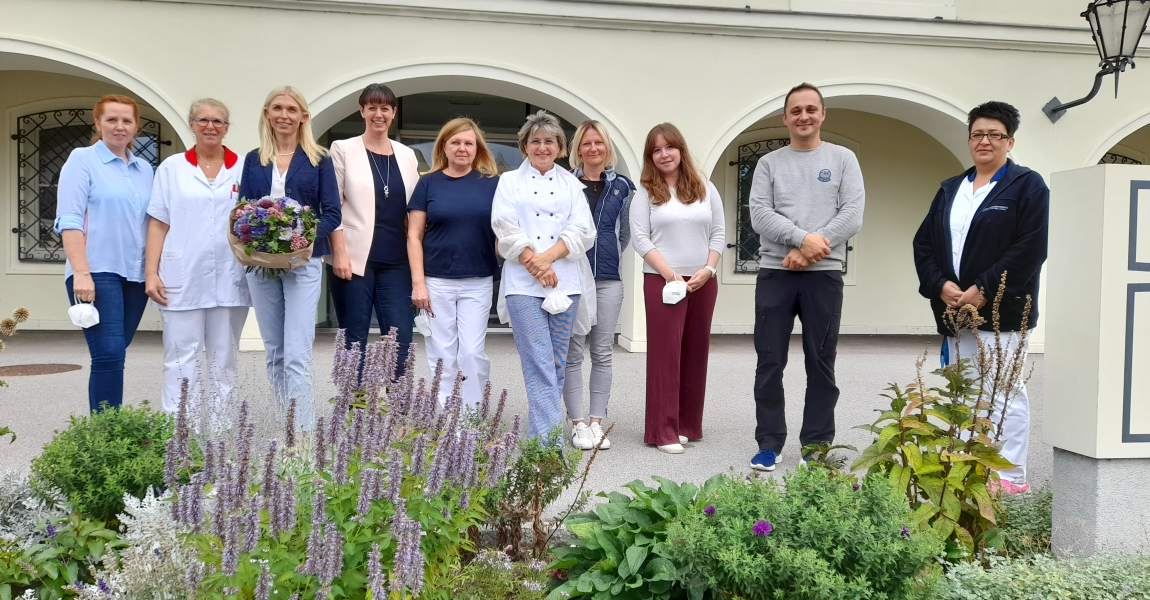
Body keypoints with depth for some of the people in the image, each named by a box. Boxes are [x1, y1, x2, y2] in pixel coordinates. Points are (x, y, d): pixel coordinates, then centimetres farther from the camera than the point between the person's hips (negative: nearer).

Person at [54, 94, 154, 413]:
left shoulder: (145, 169, 15)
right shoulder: (82, 160, 0)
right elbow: (69, 219, -8)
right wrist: (81, 272, -17)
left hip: (136, 274, 5)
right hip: (97, 272, -5)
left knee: (114, 356, 10)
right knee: (109, 355, -13)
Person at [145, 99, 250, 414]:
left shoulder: (244, 169, 8)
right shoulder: (172, 167, 8)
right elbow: (158, 224, 6)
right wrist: (151, 272, -2)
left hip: (229, 281, 1)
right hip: (183, 281, -1)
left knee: (223, 363, 8)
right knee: (181, 362, -1)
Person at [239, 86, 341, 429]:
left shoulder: (318, 160, 3)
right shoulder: (253, 160, 12)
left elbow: (332, 213, -1)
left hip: (303, 261, -3)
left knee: (296, 356, -11)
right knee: (274, 353, 10)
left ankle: (301, 433, -9)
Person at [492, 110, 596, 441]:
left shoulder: (572, 184, 15)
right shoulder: (509, 181, 13)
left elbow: (582, 231, 3)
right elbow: (506, 229, 0)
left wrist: (547, 257, -11)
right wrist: (534, 265, -11)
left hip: (566, 283, 2)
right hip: (523, 284, -2)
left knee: (557, 363, 5)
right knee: (539, 365, -10)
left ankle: (540, 433, 15)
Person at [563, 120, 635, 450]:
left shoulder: (621, 187, 9)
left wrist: (608, 258, 11)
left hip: (608, 280, 2)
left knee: (603, 353, 5)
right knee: (573, 352, 0)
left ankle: (597, 422, 13)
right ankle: (578, 423, 8)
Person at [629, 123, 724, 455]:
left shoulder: (705, 189, 10)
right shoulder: (646, 193, 2)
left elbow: (719, 233, 8)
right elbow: (640, 238, -5)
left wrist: (707, 269, -7)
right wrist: (669, 272, -14)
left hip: (702, 283, 3)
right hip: (662, 282, -3)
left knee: (695, 355, 7)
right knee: (665, 355, -4)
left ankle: (688, 425, 16)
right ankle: (663, 431, -1)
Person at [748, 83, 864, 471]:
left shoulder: (843, 159, 7)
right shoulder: (769, 163, 9)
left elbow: (852, 216, -4)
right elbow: (760, 215, -4)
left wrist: (809, 250, -13)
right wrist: (803, 238, -18)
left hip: (824, 274, 0)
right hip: (774, 273, 1)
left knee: (821, 364, 5)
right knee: (770, 362, 2)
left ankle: (817, 445, 15)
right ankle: (769, 443, 12)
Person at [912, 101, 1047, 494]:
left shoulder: (1028, 186, -2)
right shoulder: (950, 190, 16)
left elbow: (1030, 249, -12)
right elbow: (924, 243, 10)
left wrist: (982, 291, -17)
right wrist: (941, 286, -6)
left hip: (1002, 311, -6)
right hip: (954, 310, 6)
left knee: (1004, 392, -4)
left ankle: (1011, 476, 6)